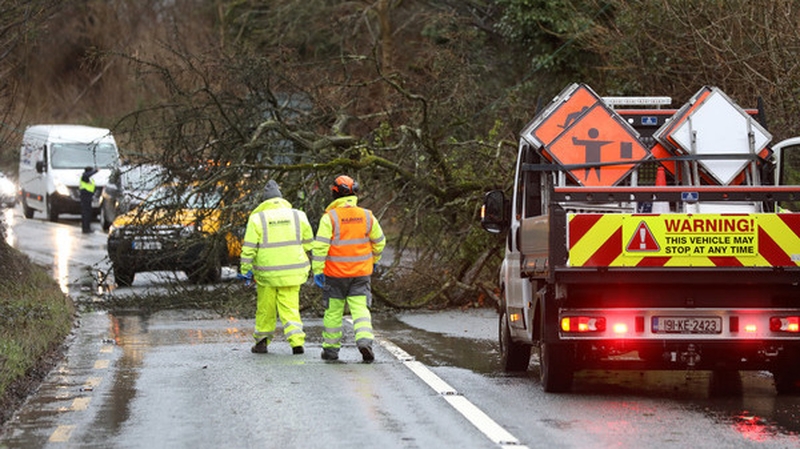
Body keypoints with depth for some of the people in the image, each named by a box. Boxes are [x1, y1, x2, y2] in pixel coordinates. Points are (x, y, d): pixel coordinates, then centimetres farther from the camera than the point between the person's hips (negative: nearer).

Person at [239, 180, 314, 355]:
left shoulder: (257, 218, -3)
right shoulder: (298, 215, 4)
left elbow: (249, 248, -5)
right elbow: (308, 243, 11)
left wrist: (246, 270, 1)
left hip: (267, 272, -2)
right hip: (292, 272, 2)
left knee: (265, 308, 12)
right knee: (290, 307, 4)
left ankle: (262, 341, 17)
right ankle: (297, 341, -9)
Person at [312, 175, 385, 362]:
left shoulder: (330, 217, -11)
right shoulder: (367, 216, 1)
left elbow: (320, 246, -14)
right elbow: (379, 241, 11)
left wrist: (317, 270, -8)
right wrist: (373, 259, 28)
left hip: (335, 273, -2)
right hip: (361, 272, 2)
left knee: (333, 311, 9)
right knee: (360, 308, 1)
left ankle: (331, 348, 16)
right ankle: (364, 340, -21)